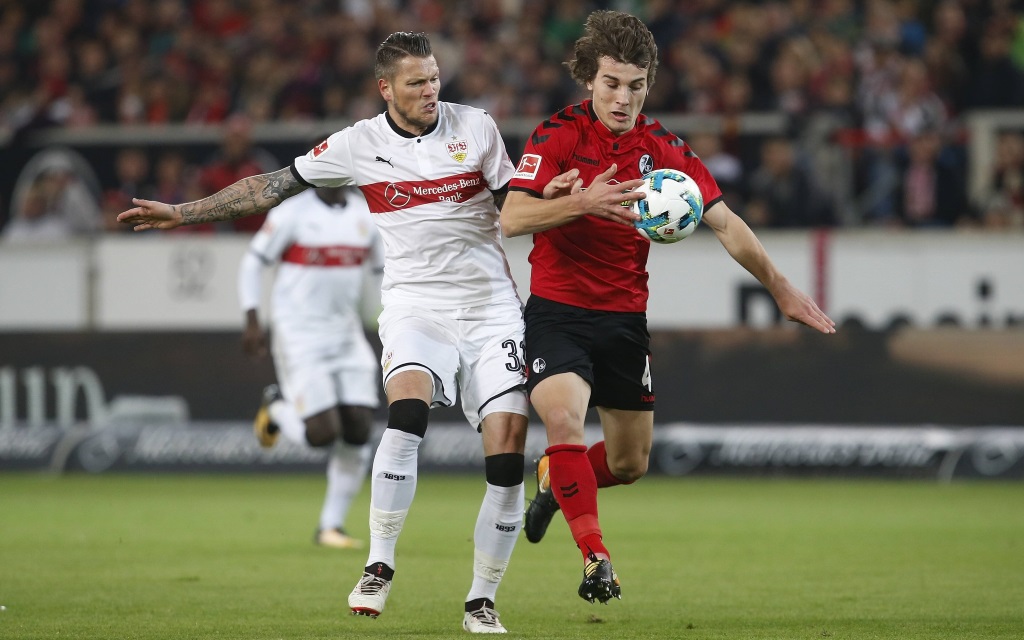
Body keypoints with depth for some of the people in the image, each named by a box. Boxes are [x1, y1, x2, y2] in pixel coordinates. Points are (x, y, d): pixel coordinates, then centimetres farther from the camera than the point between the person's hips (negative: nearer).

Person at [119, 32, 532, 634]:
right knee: (407, 410, -30)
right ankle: (379, 567, -19)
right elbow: (276, 185, 7)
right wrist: (182, 212, 6)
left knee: (508, 458, -8)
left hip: (491, 307, 1)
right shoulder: (361, 144, 2)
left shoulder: (476, 127, 2)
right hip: (416, 305, -1)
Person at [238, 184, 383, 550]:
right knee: (322, 433, -13)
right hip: (300, 337, -5)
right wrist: (251, 321, -11)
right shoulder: (293, 214, -10)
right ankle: (277, 407, 21)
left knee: (358, 431, -3)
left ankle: (331, 526, 11)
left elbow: (383, 269, 17)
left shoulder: (366, 214, 6)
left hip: (347, 334, 5)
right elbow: (253, 262, -4)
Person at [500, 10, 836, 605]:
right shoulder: (557, 135, -9)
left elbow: (726, 223, 7)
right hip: (557, 310, -4)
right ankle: (596, 557, -24)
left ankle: (558, 483, 41)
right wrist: (582, 202, -34)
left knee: (631, 462, 9)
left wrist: (781, 288, 3)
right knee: (564, 418, -28)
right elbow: (513, 217, -19)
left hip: (625, 320, 4)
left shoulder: (664, 149, 2)